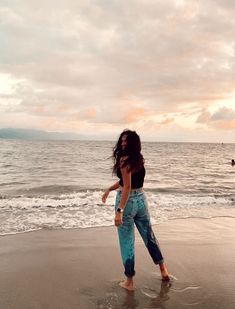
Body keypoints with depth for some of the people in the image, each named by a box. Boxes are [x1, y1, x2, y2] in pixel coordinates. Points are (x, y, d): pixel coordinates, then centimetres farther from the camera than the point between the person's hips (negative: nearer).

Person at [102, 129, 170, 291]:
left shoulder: (124, 159, -16)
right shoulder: (140, 159, 8)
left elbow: (127, 187, -21)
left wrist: (119, 211, -22)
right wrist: (109, 190, 23)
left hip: (127, 201, -7)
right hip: (141, 199, 7)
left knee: (127, 242, 6)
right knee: (149, 236, 21)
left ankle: (129, 281, 18)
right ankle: (163, 270, 34)